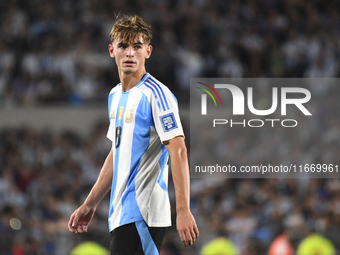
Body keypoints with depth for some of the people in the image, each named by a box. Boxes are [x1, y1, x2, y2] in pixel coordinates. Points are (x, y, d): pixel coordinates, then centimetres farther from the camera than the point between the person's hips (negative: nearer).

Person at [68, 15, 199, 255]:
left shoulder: (156, 94, -10)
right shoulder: (116, 95, 16)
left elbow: (178, 152, -17)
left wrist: (183, 211, -24)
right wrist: (90, 204, 26)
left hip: (143, 216, -8)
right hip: (121, 214, 8)